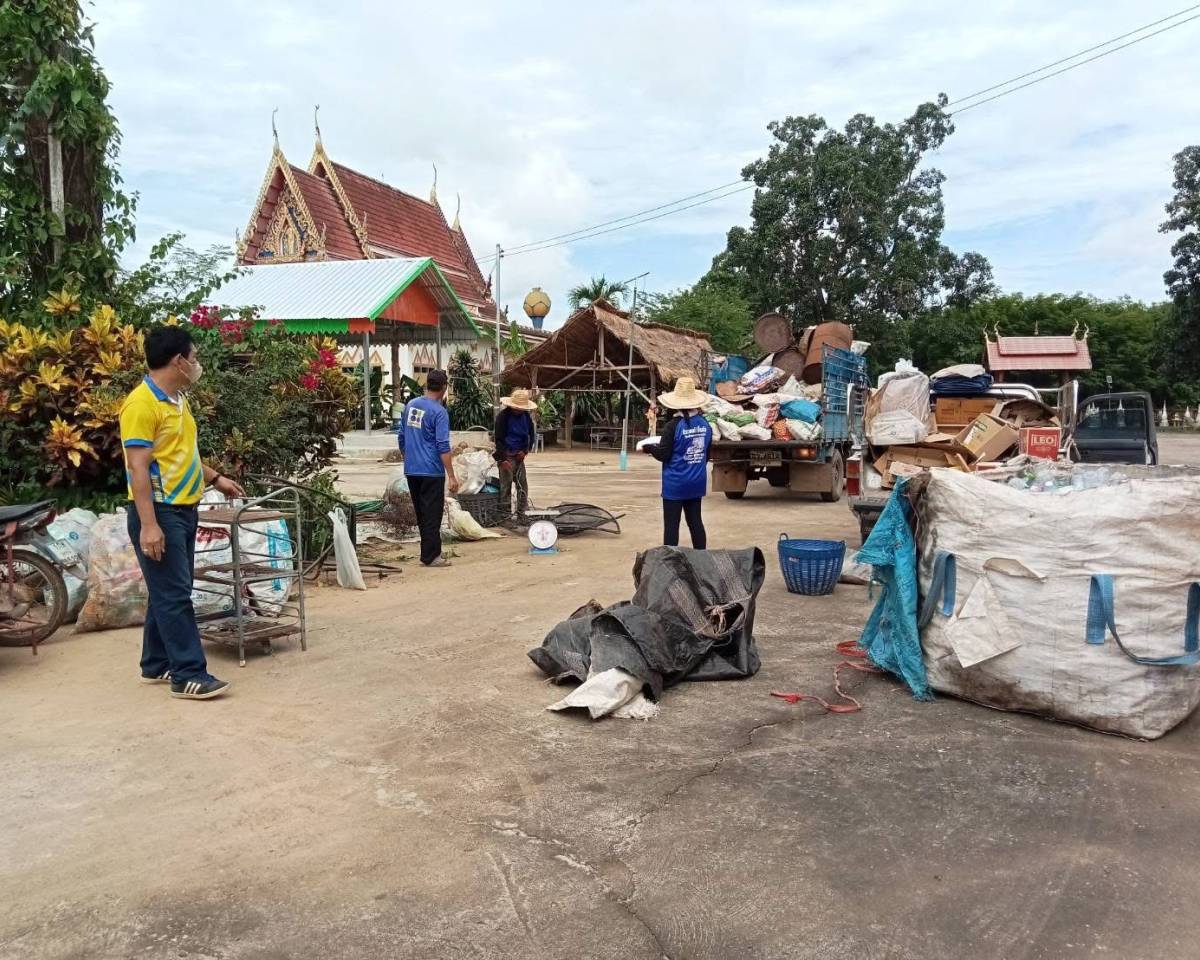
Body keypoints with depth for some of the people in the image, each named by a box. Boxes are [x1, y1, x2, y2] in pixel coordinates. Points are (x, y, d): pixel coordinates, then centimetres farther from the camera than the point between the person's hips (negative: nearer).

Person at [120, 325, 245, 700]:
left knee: (169, 593, 14)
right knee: (173, 595, -6)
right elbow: (138, 467, -20)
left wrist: (215, 478, 28)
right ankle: (188, 674, -2)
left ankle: (157, 665, 24)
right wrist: (148, 524, -24)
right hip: (159, 513, -9)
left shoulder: (177, 400, 13)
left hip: (184, 509, 9)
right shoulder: (142, 403, -15)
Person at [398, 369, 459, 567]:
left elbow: (401, 437, 15)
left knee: (421, 513, 14)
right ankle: (430, 556, 3)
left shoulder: (410, 405, 8)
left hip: (411, 470, 7)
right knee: (432, 514, 0)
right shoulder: (439, 412, -13)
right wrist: (452, 476, -15)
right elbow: (443, 447, -17)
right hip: (431, 471, -7)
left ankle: (429, 551, 22)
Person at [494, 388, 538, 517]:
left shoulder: (526, 416, 5)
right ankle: (506, 515, 1)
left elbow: (531, 435, 16)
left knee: (523, 486, 7)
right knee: (506, 486, -5)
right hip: (506, 456, -6)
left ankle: (521, 513, 17)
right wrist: (503, 460, -16)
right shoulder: (503, 416, -11)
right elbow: (498, 439, -12)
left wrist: (525, 451, 1)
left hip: (519, 455, 6)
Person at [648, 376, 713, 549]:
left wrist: (648, 447, 6)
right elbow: (707, 454, 10)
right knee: (695, 521, 14)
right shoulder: (705, 424, 0)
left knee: (671, 524, 1)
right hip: (697, 482, 6)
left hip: (675, 484, -6)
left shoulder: (673, 426, -17)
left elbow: (663, 455, -12)